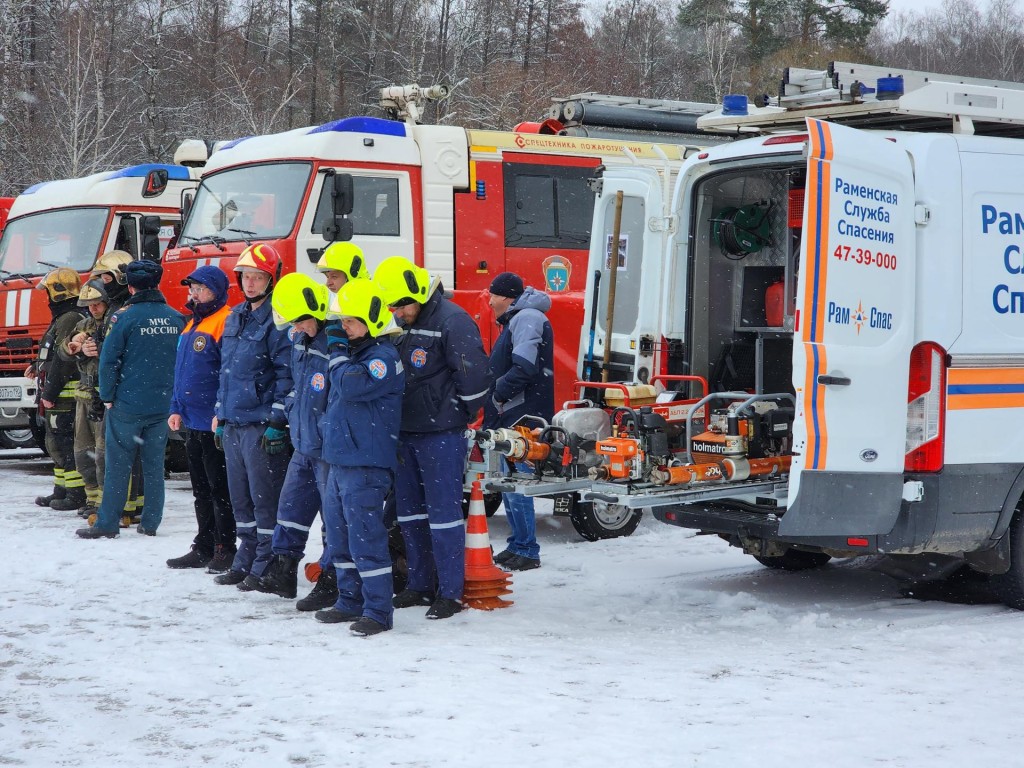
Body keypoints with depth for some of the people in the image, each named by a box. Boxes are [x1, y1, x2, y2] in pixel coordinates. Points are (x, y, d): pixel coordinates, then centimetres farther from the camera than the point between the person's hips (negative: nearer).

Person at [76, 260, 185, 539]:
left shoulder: (125, 317, -11)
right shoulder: (176, 319, 3)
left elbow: (108, 360, -11)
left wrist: (107, 397, -1)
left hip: (127, 404, -4)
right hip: (163, 405, 4)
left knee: (118, 464, 2)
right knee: (154, 465, 11)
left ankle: (107, 523, 5)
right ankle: (150, 523, 13)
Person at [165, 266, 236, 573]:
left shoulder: (225, 322, -13)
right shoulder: (191, 325, 17)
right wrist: (176, 409, 15)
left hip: (214, 424, -9)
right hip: (193, 422, 9)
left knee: (220, 489, -3)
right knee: (201, 490, 14)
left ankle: (225, 550, 3)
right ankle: (203, 549, 21)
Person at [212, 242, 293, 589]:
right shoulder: (234, 318, 16)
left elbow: (287, 373, -14)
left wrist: (277, 421, -17)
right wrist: (219, 415, 19)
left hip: (262, 425, -8)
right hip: (232, 424, 8)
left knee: (265, 498, -3)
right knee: (240, 497, 14)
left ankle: (266, 565, 4)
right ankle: (246, 559, 24)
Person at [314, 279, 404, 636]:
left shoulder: (384, 357, -12)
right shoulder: (354, 352, 18)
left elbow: (351, 385, -27)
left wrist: (337, 355, -12)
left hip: (366, 464, -10)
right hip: (340, 460, 10)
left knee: (365, 538, -10)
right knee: (339, 536, 15)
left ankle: (378, 610, -5)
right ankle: (350, 602, 25)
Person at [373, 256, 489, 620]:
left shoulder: (452, 321, -14)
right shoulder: (404, 325, 13)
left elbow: (473, 374, -17)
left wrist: (459, 416, -6)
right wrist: (396, 421, 17)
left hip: (441, 435, -9)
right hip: (406, 432, 9)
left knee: (444, 511, -5)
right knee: (409, 510, 13)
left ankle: (450, 592, 1)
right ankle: (420, 585, 23)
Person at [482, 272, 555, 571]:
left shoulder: (527, 319, -13)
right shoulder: (515, 320, 21)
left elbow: (524, 367, -23)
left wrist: (499, 394, -12)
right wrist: (496, 396, 10)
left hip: (522, 421, -11)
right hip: (510, 418, 11)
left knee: (516, 486, -9)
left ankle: (527, 551, -4)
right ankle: (517, 545, 22)